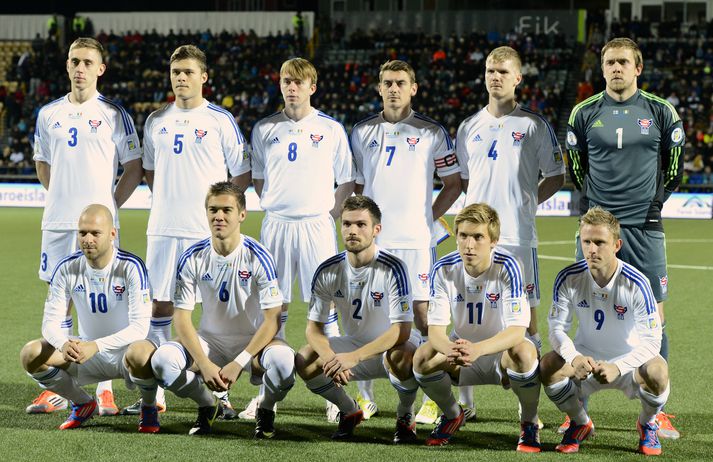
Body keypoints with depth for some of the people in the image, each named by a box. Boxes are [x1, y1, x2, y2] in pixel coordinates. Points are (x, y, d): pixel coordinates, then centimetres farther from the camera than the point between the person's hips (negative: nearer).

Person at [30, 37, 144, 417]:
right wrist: (61, 198, 11)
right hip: (57, 221, 4)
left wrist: (109, 205, -2)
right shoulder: (49, 114, 9)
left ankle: (103, 389, 1)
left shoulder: (113, 114, -1)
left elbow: (134, 168, 2)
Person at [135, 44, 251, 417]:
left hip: (208, 230, -4)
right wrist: (166, 198, 11)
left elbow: (242, 173, 3)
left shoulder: (220, 120, -1)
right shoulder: (156, 121, 11)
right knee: (160, 305, 4)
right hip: (163, 228, 4)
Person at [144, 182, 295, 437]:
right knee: (162, 359, -26)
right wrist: (204, 364, -21)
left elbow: (273, 319, -16)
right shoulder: (193, 258, -8)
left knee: (283, 359, -36)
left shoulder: (258, 257, -15)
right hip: (210, 340, 2)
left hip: (254, 341, -2)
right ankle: (208, 406, 6)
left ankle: (266, 409, 1)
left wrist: (238, 363, -24)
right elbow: (182, 318, -8)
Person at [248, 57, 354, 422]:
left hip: (316, 225, -2)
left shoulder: (331, 130, 3)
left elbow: (347, 182, 9)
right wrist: (275, 208, 8)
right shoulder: (265, 129, 8)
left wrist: (328, 213, 0)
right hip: (276, 225, 2)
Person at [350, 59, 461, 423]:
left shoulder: (431, 133, 2)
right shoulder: (362, 132, 10)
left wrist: (429, 216, 1)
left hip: (415, 239, -3)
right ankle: (364, 396, 13)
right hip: (373, 239, 3)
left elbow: (454, 184, 8)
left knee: (422, 313, -5)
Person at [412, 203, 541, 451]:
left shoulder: (507, 267, -24)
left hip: (503, 352, -3)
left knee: (523, 351, -37)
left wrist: (477, 349, -50)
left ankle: (529, 422, -9)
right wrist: (450, 349, -45)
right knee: (423, 356, -25)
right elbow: (435, 328, -19)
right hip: (462, 356, 3)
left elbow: (517, 330, -32)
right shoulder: (443, 270, -15)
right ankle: (452, 415, 7)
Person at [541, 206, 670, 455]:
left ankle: (647, 424, 2)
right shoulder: (568, 278, -15)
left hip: (629, 360, -2)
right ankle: (580, 424, 3)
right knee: (548, 366, -28)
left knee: (657, 372, -35)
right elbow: (557, 328, -12)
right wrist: (574, 358, -34)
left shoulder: (636, 283, -22)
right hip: (586, 358, 2)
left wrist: (617, 367, -39)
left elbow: (651, 341, -22)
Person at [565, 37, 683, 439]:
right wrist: (595, 201, 10)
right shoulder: (584, 113, 4)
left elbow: (675, 166, 12)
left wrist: (655, 199, 7)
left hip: (645, 228, 0)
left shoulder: (660, 112, 3)